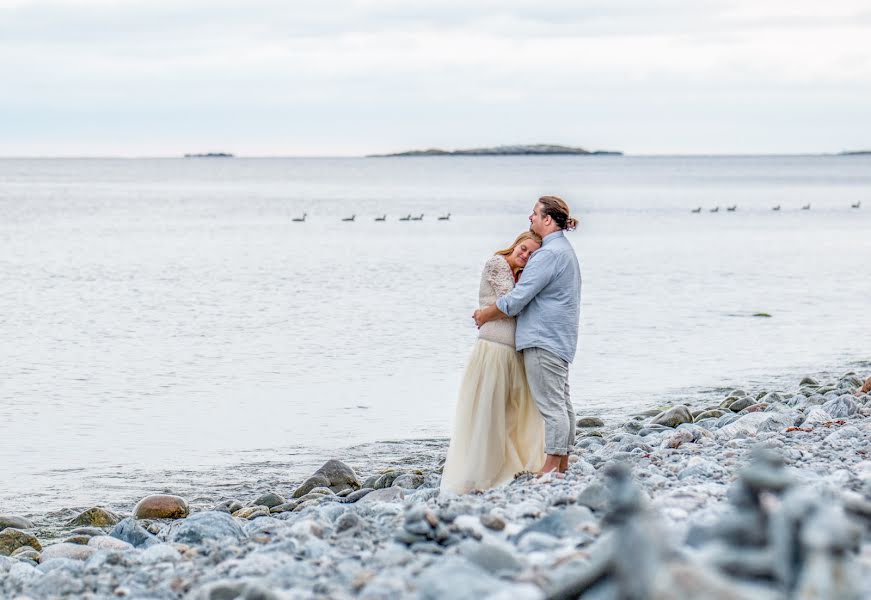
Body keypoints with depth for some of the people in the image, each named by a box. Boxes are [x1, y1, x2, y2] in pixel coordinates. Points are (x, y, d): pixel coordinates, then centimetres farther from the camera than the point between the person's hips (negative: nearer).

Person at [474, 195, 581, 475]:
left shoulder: (549, 254, -18)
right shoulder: (563, 249, 16)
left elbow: (517, 299, -20)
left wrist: (485, 315, -6)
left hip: (544, 338, -11)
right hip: (559, 337, 11)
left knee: (550, 402, -9)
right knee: (561, 400, 12)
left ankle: (552, 465, -8)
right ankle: (563, 462, 17)